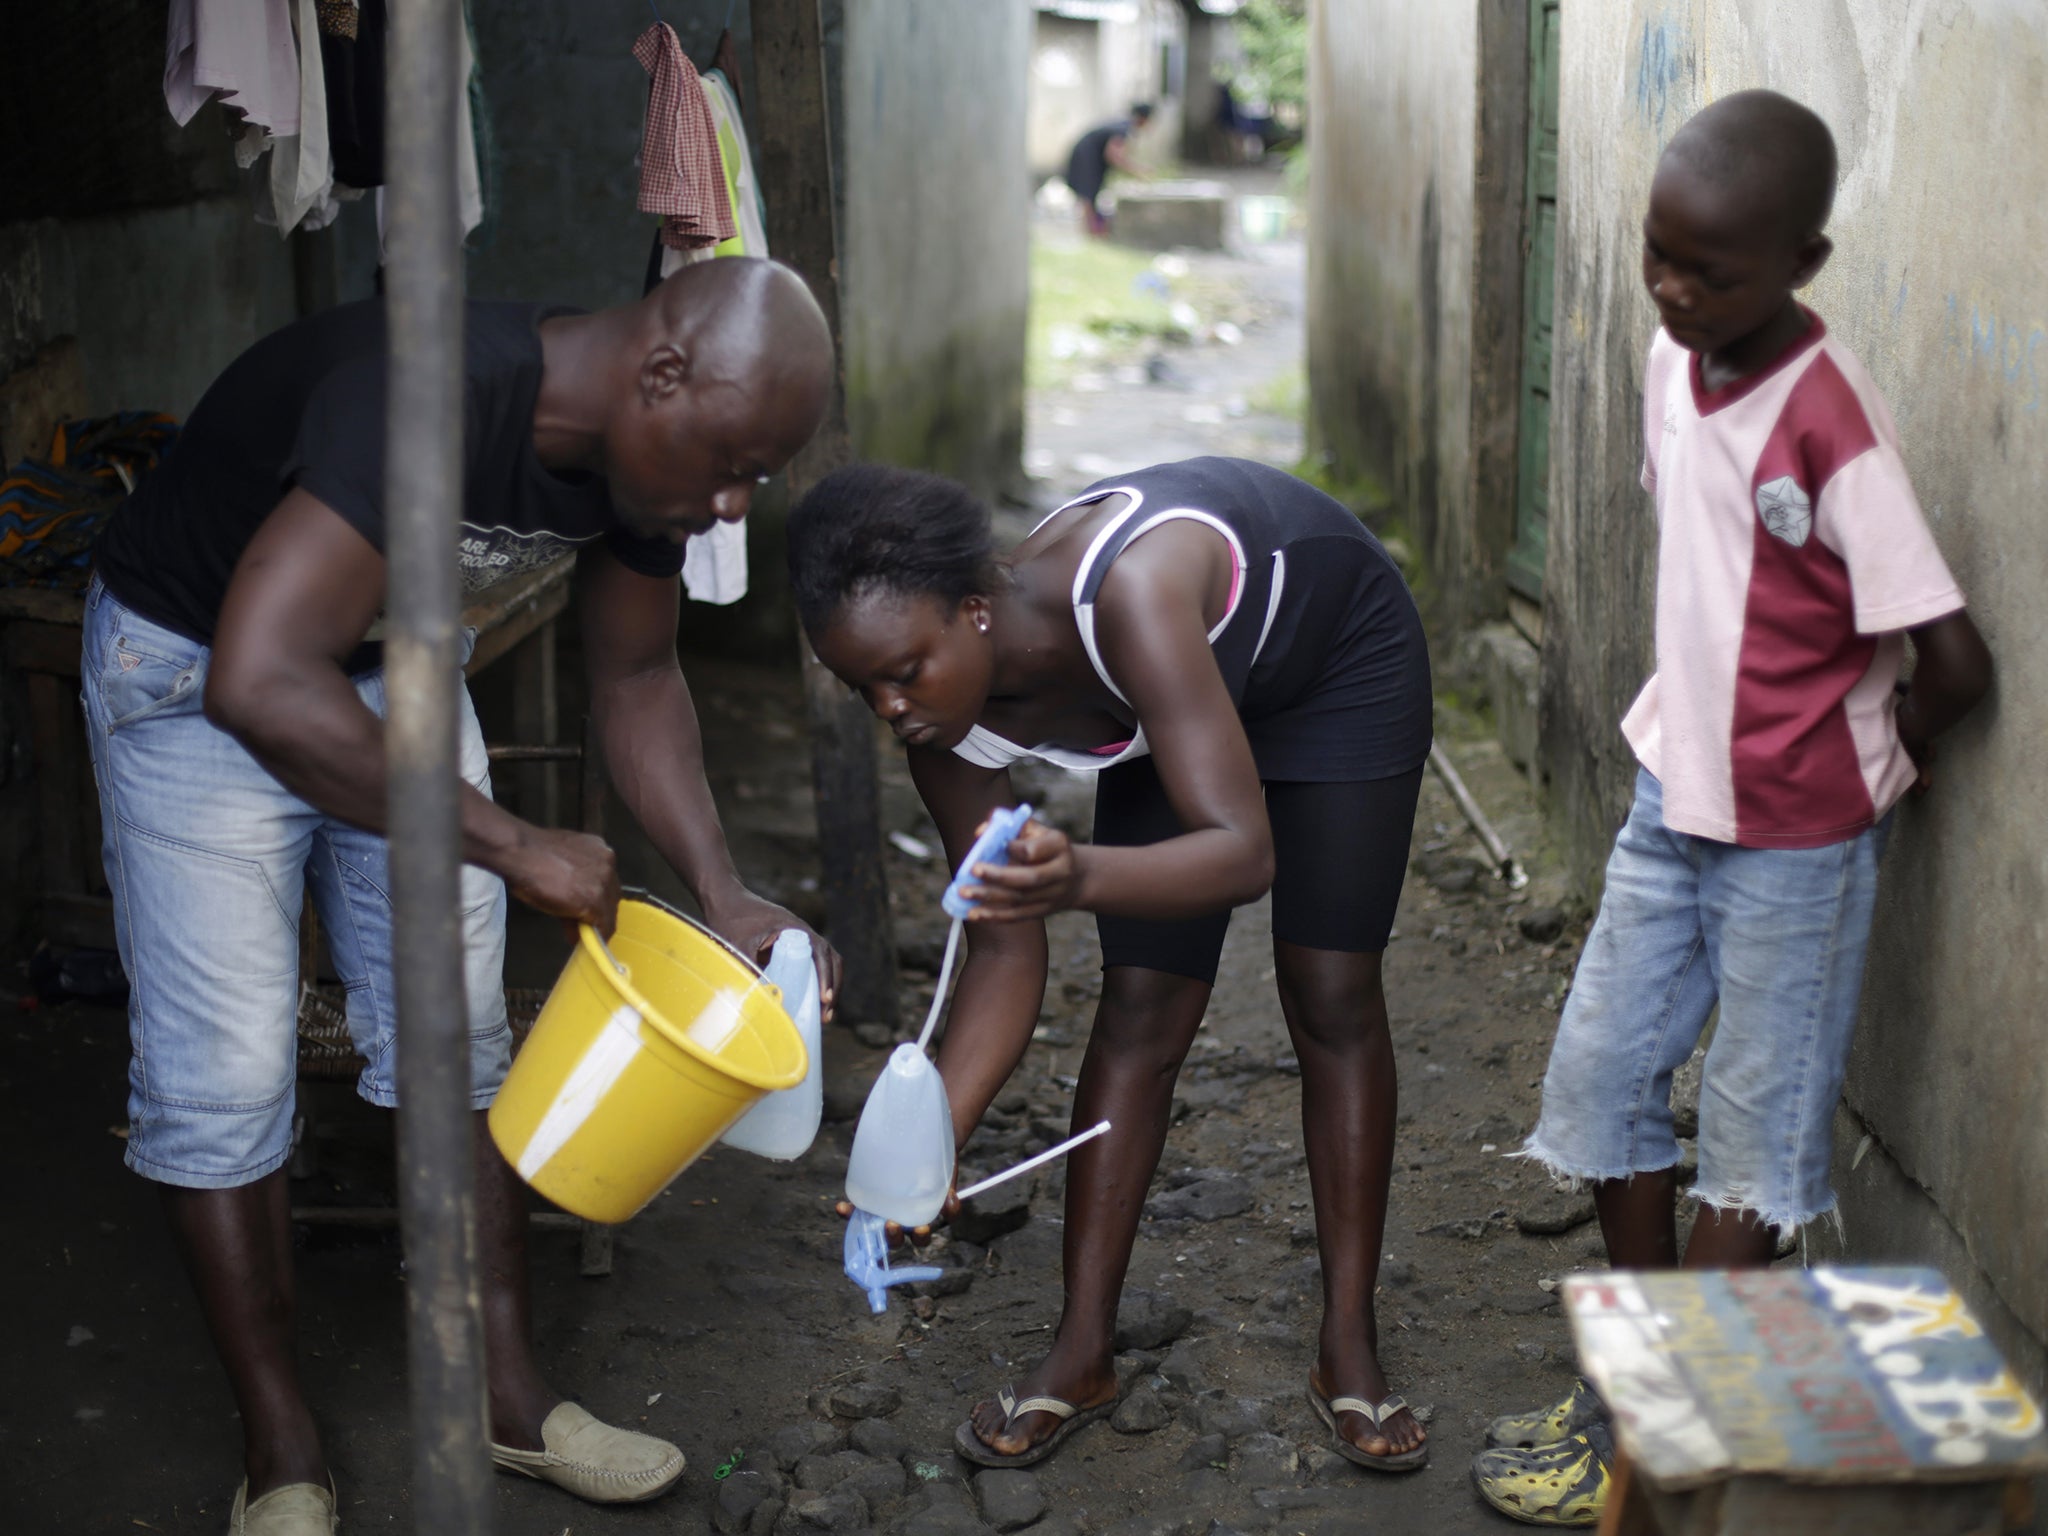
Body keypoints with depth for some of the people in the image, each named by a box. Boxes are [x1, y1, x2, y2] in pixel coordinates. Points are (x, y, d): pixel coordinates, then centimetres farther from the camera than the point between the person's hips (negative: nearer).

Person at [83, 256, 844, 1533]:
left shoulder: (643, 449, -13)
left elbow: (637, 677, 3)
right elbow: (259, 685, -47)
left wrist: (724, 893, -9)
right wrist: (514, 844, -41)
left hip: (386, 661, 7)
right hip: (191, 667, -7)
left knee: (458, 1028, 6)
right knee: (223, 1066, -7)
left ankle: (507, 1393, 19)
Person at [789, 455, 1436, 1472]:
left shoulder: (1124, 589, -46)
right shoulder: (947, 728, -26)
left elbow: (1244, 851, -50)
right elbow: (1006, 954, -19)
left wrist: (1081, 878, -68)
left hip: (1336, 650, -4)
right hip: (1162, 702, 4)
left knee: (1332, 1000, -6)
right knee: (1140, 1006, -2)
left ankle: (1349, 1352, 5)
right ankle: (1082, 1357, 6)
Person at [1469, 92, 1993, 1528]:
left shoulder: (1832, 423, -24)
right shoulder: (1675, 359, -1)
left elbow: (1955, 662, -22)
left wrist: (1857, 772, -5)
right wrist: (1692, 717, 11)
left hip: (1790, 832, -7)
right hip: (1675, 789, 7)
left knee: (1755, 1136, 6)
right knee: (1602, 1070, 12)